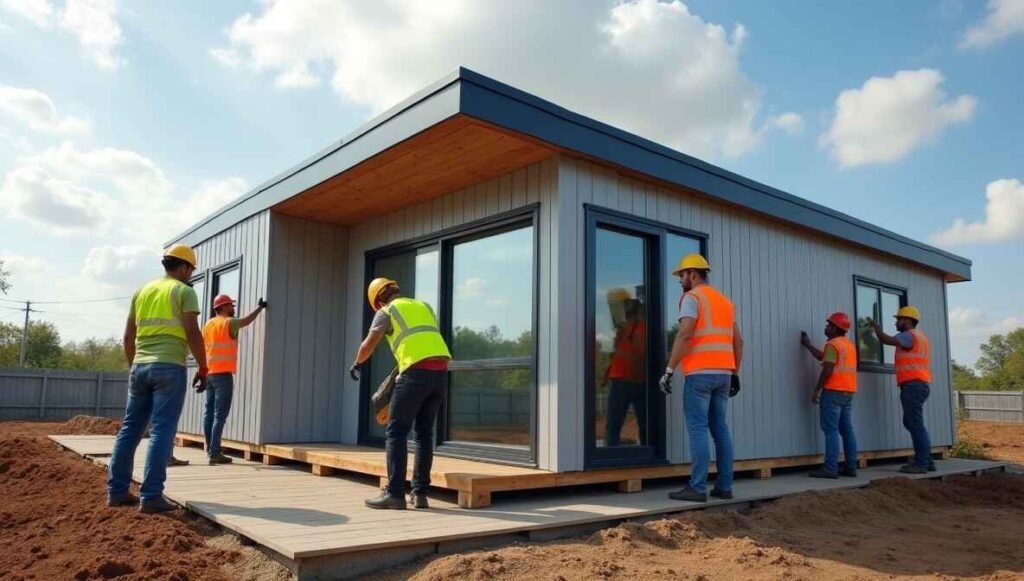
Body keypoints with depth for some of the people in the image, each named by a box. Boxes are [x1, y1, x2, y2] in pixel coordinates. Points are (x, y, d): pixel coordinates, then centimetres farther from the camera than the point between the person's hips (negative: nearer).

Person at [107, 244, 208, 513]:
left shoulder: (142, 291, 17)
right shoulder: (183, 291, -2)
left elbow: (128, 336, 18)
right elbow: (192, 333, -11)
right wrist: (203, 368, -4)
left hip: (140, 366, 7)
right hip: (169, 367, -7)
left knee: (130, 428, 12)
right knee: (162, 431, -6)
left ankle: (117, 490, 16)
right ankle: (151, 496, -7)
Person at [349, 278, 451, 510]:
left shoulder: (387, 312, 8)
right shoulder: (424, 307, 27)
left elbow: (368, 345, 0)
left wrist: (356, 364, 20)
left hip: (417, 373, -6)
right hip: (440, 372, 6)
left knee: (396, 432, 2)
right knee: (424, 433, 14)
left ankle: (395, 494, -1)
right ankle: (420, 493, 13)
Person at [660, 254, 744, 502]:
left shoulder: (692, 297, -5)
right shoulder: (725, 301, 20)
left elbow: (684, 335, -17)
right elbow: (738, 341, 18)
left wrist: (668, 371, -16)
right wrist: (735, 374, 21)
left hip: (700, 373, -8)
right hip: (723, 373, 8)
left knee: (698, 429, -7)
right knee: (720, 429, 10)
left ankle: (697, 487, -7)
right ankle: (724, 485, 12)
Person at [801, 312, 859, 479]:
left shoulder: (833, 344, -11)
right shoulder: (849, 344, 18)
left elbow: (827, 369, -18)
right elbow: (822, 357, 25)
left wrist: (816, 390, -13)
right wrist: (808, 345, 33)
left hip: (833, 391, -9)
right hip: (848, 392, 9)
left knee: (831, 430, -9)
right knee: (847, 430, 9)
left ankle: (830, 468, -12)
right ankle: (851, 467, 10)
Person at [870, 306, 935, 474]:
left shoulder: (910, 335, -9)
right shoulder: (920, 336, 23)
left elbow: (886, 340, -14)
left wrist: (877, 327, 0)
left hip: (913, 385, -10)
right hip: (920, 385, 10)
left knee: (916, 425, -8)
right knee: (911, 423, 14)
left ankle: (921, 463, -6)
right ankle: (926, 460, 17)